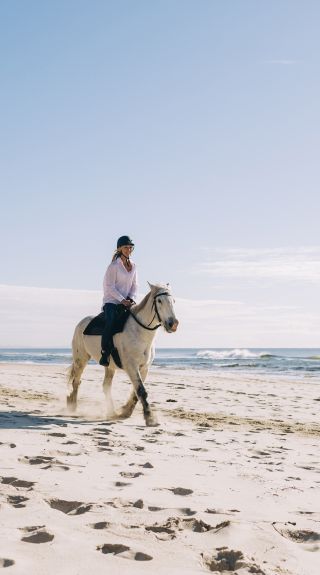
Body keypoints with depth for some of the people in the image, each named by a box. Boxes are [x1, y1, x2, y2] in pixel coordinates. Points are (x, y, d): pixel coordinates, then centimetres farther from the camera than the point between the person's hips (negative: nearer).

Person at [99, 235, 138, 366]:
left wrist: (131, 299, -4)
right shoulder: (114, 265, -7)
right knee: (111, 323, -30)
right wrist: (122, 300, -17)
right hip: (111, 302, -6)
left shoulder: (133, 266, 12)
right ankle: (105, 353, -23)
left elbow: (134, 285, 15)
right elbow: (109, 286, -11)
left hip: (126, 302, 6)